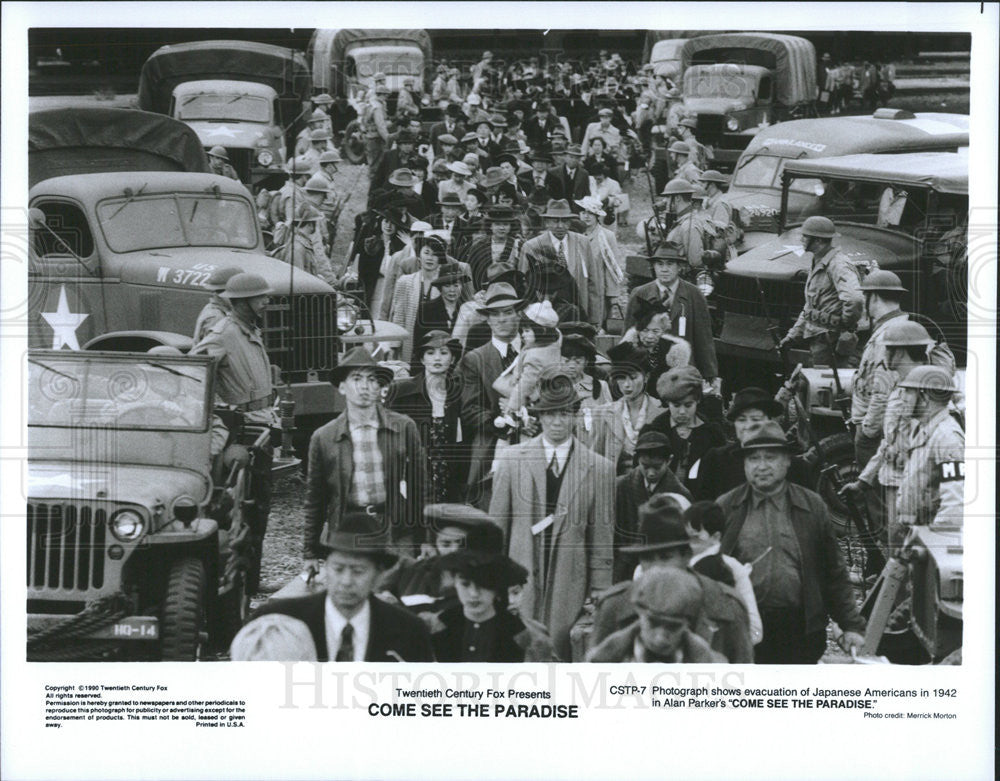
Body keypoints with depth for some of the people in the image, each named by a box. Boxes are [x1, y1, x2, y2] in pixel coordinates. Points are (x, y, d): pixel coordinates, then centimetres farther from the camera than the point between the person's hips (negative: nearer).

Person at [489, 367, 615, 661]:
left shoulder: (599, 468, 3)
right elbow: (496, 523, 9)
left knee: (559, 652, -3)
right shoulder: (512, 460, 5)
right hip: (520, 578, 1)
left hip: (569, 583, 0)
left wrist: (599, 590, 3)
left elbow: (601, 534, 5)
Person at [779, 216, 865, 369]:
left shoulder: (838, 265, -16)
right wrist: (792, 335, 22)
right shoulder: (817, 264, 17)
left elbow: (854, 299, -33)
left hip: (830, 338, -10)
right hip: (816, 337, 10)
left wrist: (847, 326, -20)